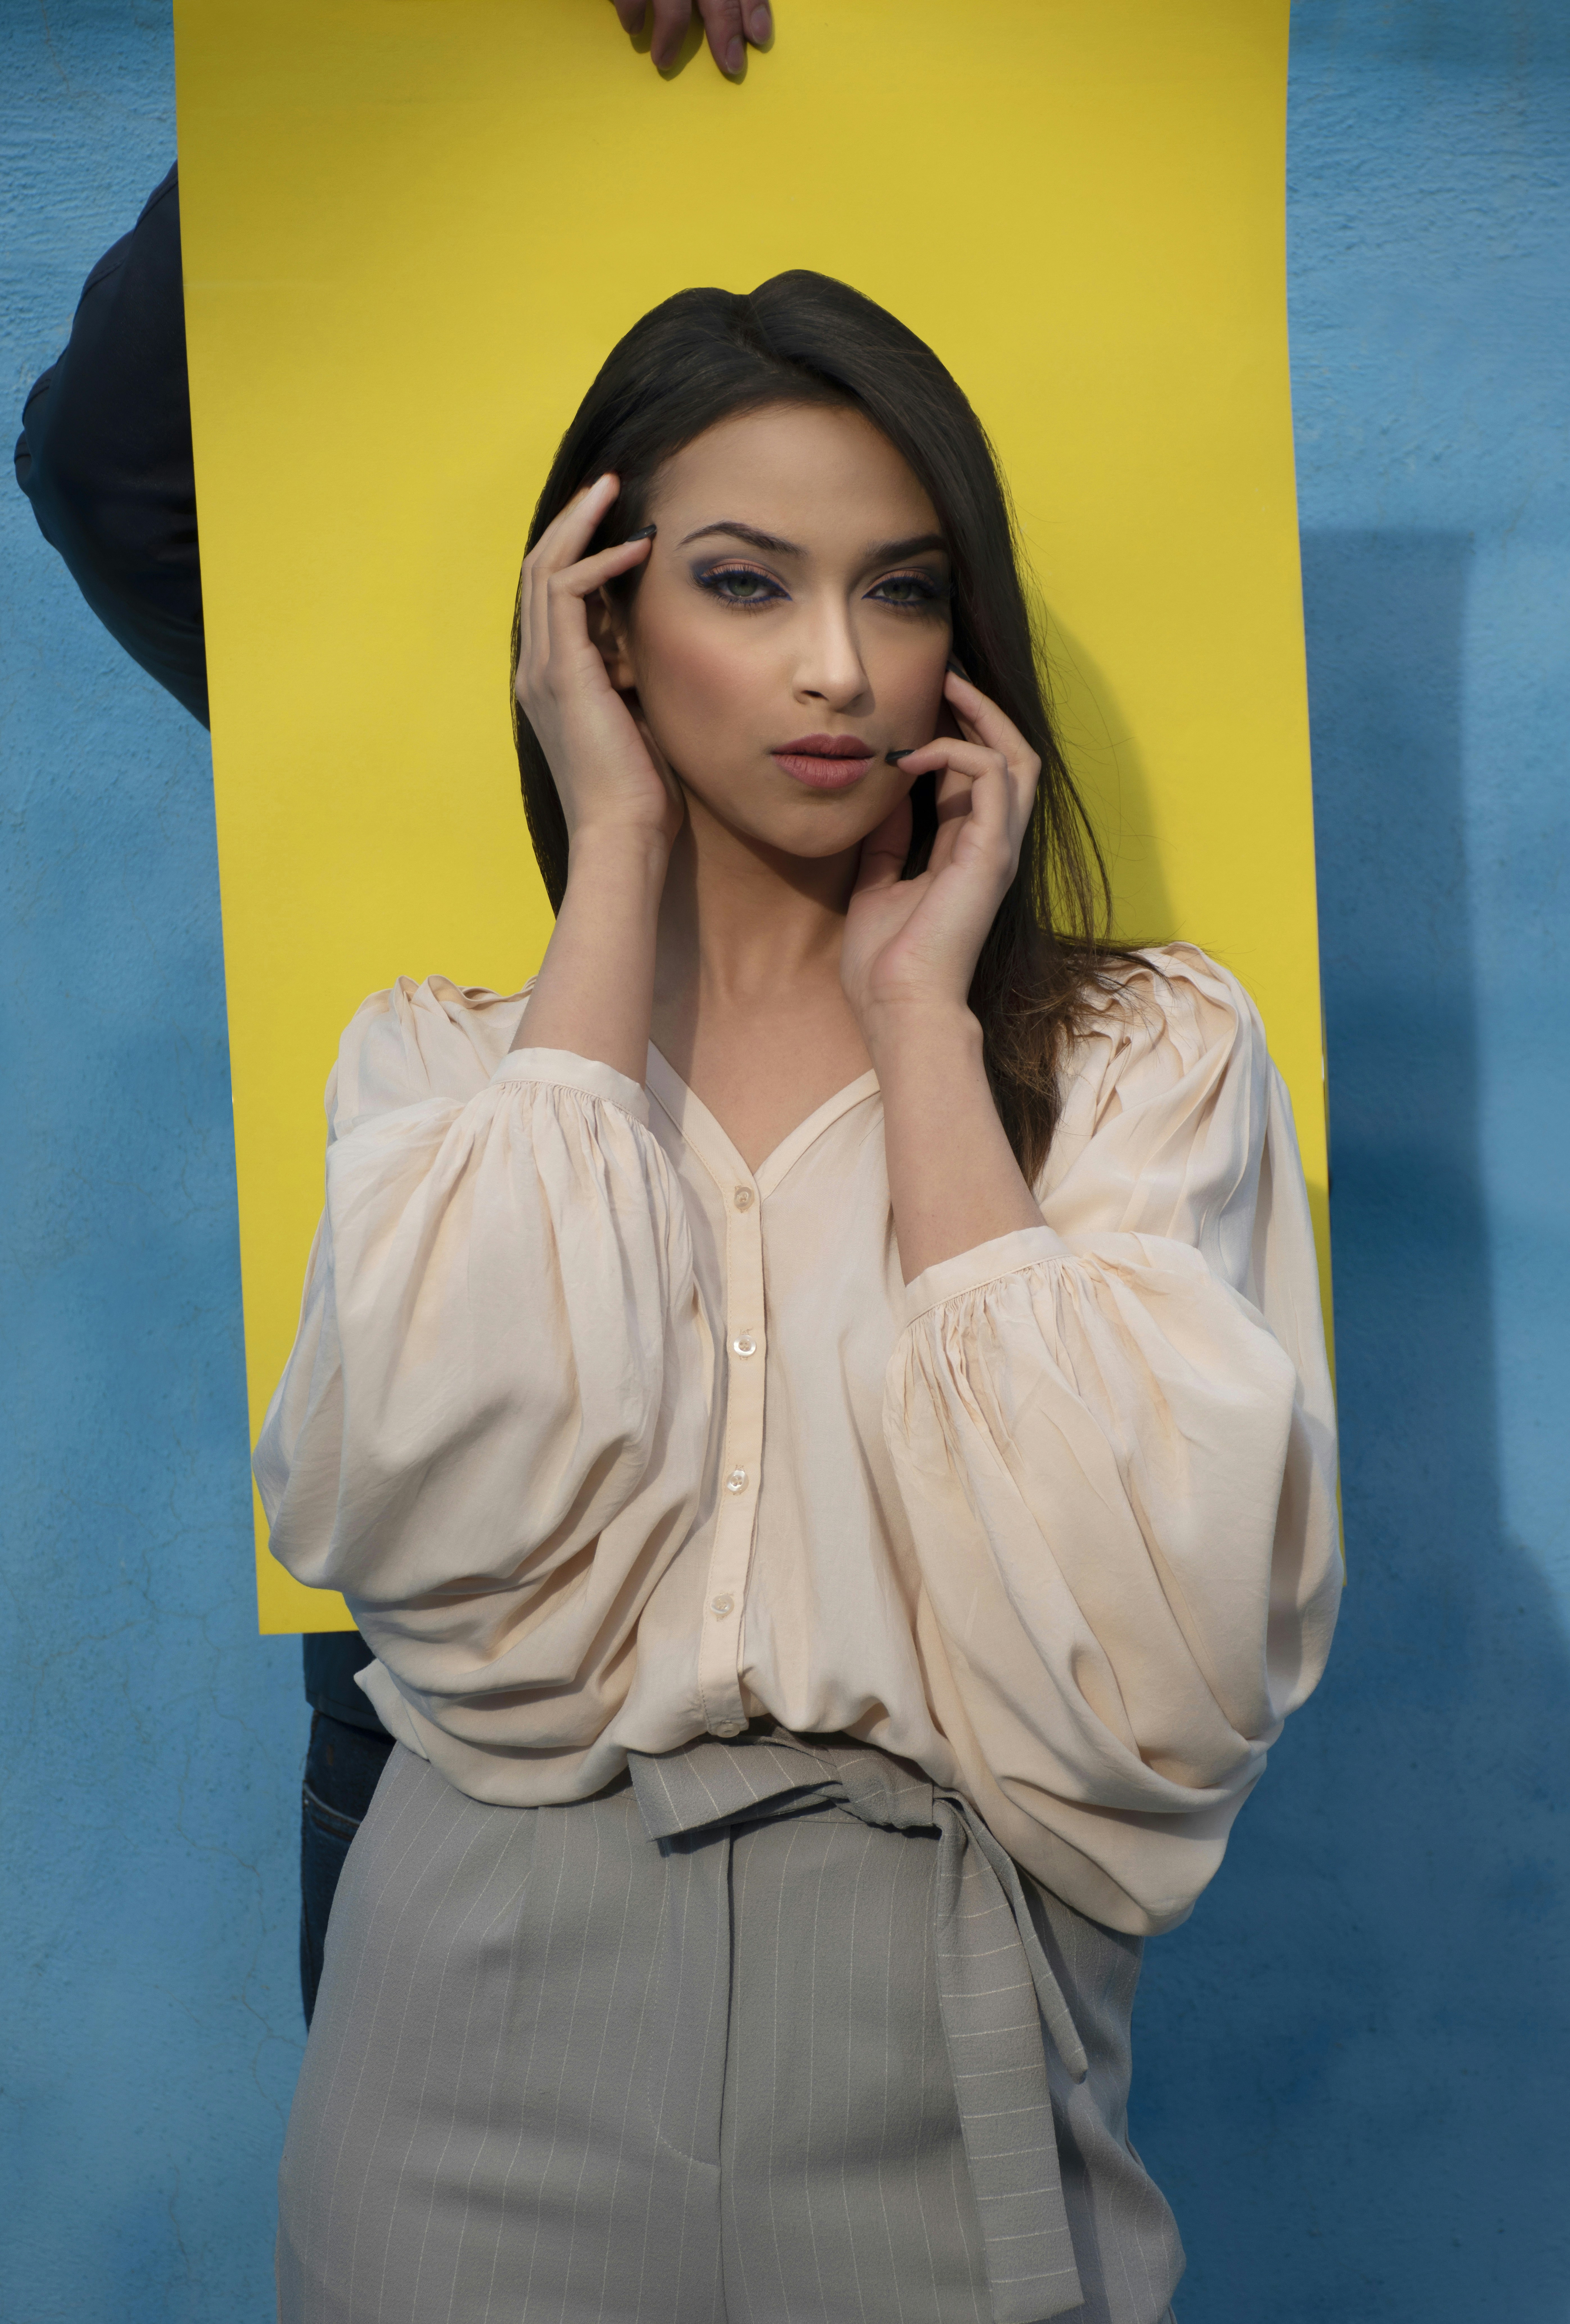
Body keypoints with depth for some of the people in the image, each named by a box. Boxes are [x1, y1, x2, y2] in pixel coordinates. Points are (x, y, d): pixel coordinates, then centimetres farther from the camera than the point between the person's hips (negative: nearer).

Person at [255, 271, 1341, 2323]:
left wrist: (922, 1010, -13)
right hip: (491, 2018, 1)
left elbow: (1154, 1659, -18)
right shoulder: (437, 1052, 1)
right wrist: (617, 863, -11)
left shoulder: (1152, 1051, -3)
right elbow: (443, 1529, -19)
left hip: (941, 2074, 0)